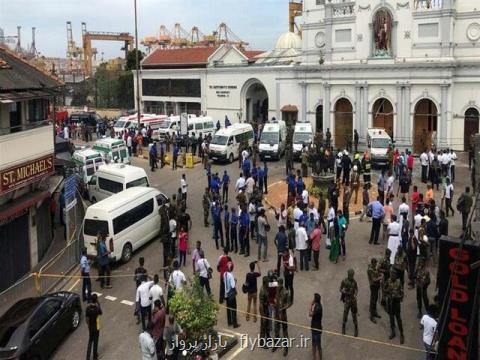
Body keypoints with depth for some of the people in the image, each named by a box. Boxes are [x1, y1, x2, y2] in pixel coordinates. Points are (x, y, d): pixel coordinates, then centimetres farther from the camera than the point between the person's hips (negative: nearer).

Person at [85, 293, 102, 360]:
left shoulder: (88, 307, -14)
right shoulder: (97, 308, -25)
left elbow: (86, 318, -7)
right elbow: (100, 313, -3)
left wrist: (88, 324, 10)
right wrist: (98, 304, -7)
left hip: (90, 327, 4)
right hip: (96, 327, -4)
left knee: (90, 340, 20)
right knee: (95, 342, 13)